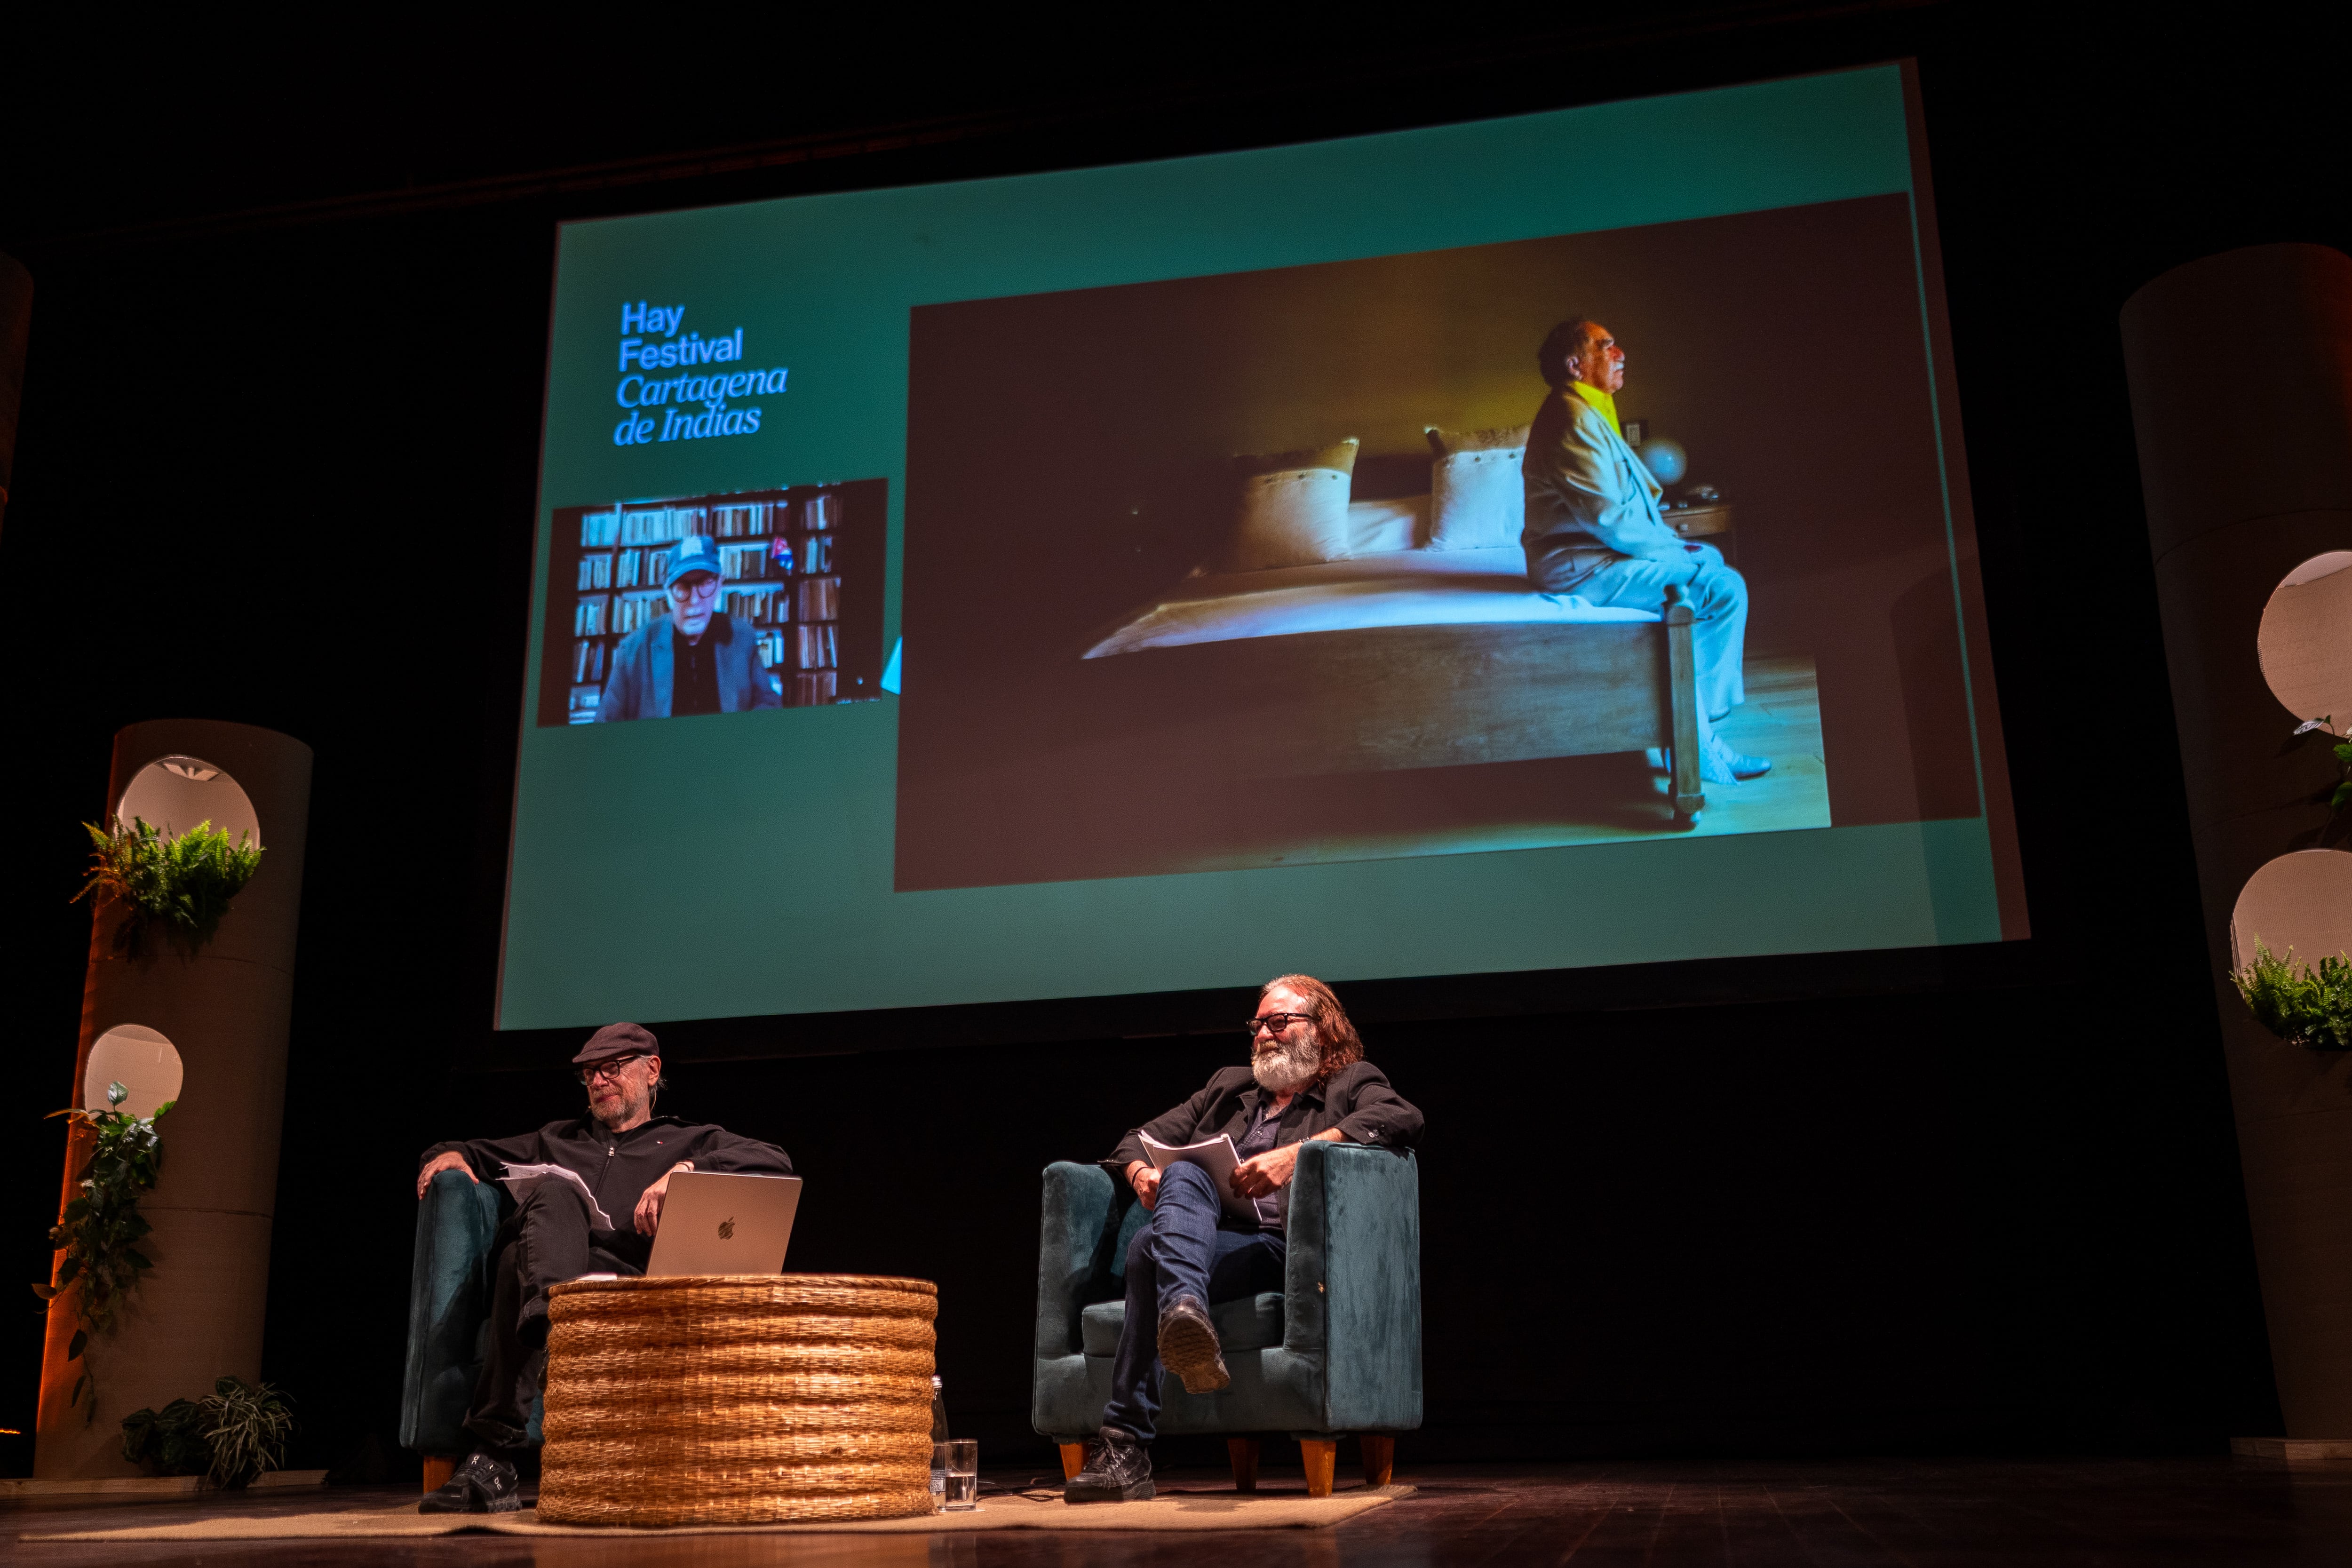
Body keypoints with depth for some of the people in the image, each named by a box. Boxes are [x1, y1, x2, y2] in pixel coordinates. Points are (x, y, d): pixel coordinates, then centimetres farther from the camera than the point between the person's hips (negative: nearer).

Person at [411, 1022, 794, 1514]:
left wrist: (686, 1171, -9)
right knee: (554, 1199, -31)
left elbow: (775, 1162, 9)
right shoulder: (558, 1139, 42)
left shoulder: (688, 1141, 28)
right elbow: (479, 1154, 46)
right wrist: (449, 1155, 19)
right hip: (545, 1278, 2)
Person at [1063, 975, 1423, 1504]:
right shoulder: (1228, 1085, 35)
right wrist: (1142, 1173, 5)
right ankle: (1186, 1316, -59)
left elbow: (1403, 1119, -8)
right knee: (1182, 1176, -32)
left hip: (1277, 1248, -4)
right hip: (1207, 1238, 4)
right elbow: (1138, 1140, 32)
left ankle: (1125, 1443, -43)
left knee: (1152, 1249, -33)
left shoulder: (1353, 1084, 17)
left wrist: (1298, 1152, -19)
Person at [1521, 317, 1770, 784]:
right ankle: (1694, 740, -10)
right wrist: (1673, 550, -12)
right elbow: (1610, 517, -24)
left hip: (1594, 549, 12)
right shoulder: (1576, 420, -18)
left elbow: (1620, 502, 21)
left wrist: (1669, 540, 9)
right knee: (1725, 589, -17)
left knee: (1711, 558, 21)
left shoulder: (1587, 412, 17)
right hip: (1581, 565, -12)